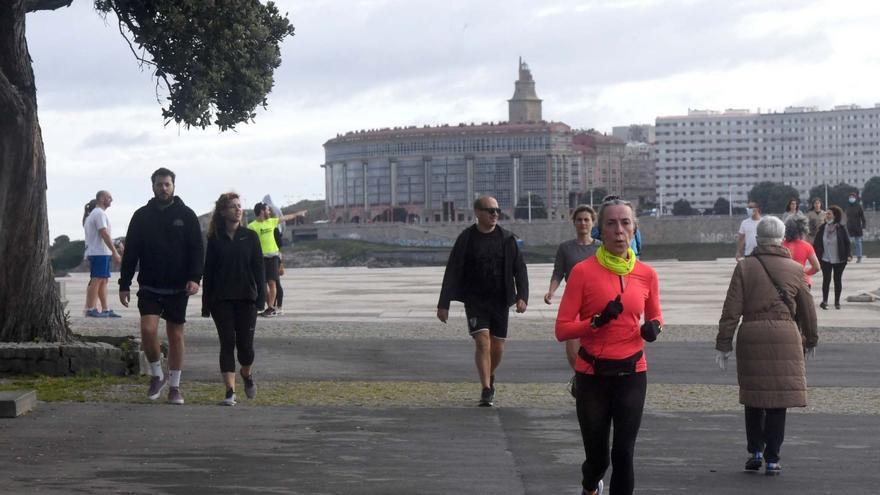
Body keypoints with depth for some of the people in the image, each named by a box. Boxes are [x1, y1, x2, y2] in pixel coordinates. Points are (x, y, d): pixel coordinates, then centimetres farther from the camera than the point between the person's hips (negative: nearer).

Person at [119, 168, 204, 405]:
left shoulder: (186, 215, 2)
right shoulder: (142, 216, 4)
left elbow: (197, 250, -1)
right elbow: (130, 252, 6)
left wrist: (194, 278, -16)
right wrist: (124, 284, 1)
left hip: (177, 288, 0)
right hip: (149, 287, 0)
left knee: (176, 336, 5)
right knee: (148, 329, -16)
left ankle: (174, 386, 15)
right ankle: (157, 375, 6)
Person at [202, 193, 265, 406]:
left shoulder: (250, 236, 5)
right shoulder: (215, 239, 4)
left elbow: (259, 268, 4)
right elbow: (208, 270, 5)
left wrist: (261, 297, -4)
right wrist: (206, 303, 2)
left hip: (246, 299, 0)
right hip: (222, 300, 0)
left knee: (245, 343, -2)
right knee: (227, 343, -4)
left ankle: (247, 374, 29)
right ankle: (230, 391, -3)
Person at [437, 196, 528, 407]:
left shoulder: (507, 238, 2)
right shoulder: (466, 239, -3)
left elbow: (519, 269, 2)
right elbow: (452, 272, -1)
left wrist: (522, 296, -12)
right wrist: (443, 304, -4)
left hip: (500, 301, 2)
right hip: (475, 301, -2)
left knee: (497, 347, 7)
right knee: (482, 341, -16)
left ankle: (490, 378, 35)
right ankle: (487, 390, -13)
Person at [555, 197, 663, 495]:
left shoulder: (646, 275, 2)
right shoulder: (583, 272, -8)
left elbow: (654, 315, 20)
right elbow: (562, 329, -8)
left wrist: (654, 327, -3)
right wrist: (597, 321, -24)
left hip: (631, 374, 2)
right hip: (593, 376, -2)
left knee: (623, 454, -6)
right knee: (597, 457, 9)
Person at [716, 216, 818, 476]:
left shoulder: (744, 267, 3)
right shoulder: (795, 269, 6)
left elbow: (731, 310, -1)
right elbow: (807, 310, 13)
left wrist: (723, 344, 3)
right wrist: (810, 340, 27)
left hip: (751, 335, 0)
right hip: (785, 335, 0)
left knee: (753, 398, 14)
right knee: (779, 399, 3)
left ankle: (755, 451, 13)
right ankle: (772, 459, 3)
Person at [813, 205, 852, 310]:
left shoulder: (841, 229, -5)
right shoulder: (822, 228, -1)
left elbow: (847, 242, -2)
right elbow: (816, 243, 2)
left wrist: (848, 255, -11)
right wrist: (815, 256, -4)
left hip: (839, 259, 0)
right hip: (825, 259, 0)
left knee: (838, 280, 8)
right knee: (826, 279, -5)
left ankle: (837, 302, 17)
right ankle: (824, 301, -2)